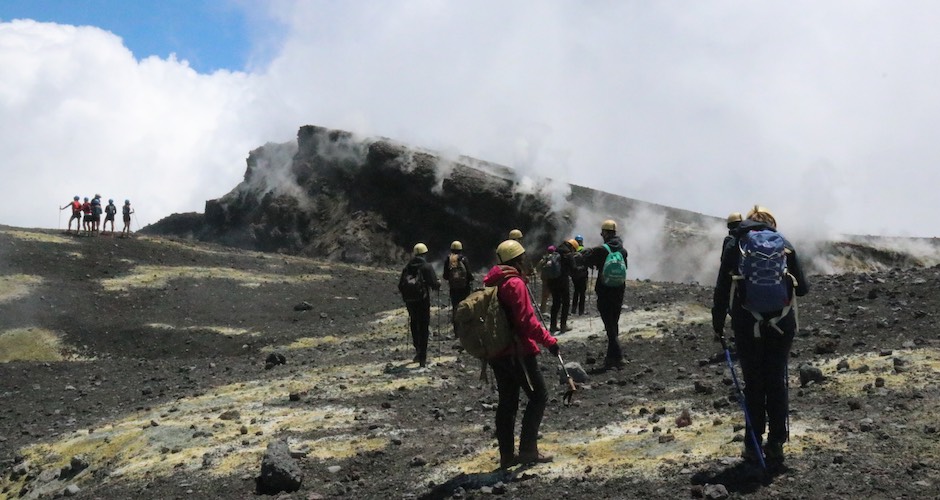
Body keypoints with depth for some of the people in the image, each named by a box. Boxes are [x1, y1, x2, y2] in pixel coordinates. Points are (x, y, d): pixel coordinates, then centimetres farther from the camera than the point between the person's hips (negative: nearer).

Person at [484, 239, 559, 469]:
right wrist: (548, 339, -15)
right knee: (538, 396, 1)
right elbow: (526, 320, -21)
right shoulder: (515, 283, -16)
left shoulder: (491, 283, 11)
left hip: (496, 353, 9)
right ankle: (528, 449, -2)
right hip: (518, 352, -9)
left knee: (507, 402, 12)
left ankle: (507, 454, 14)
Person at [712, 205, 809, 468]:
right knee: (777, 383, 10)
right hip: (781, 325, 1)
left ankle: (753, 446, 10)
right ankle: (776, 445, 11)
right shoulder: (783, 243, 6)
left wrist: (718, 325, 7)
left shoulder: (735, 244, 4)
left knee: (753, 385, 8)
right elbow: (802, 287, 6)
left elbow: (722, 289, 1)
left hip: (747, 325, -1)